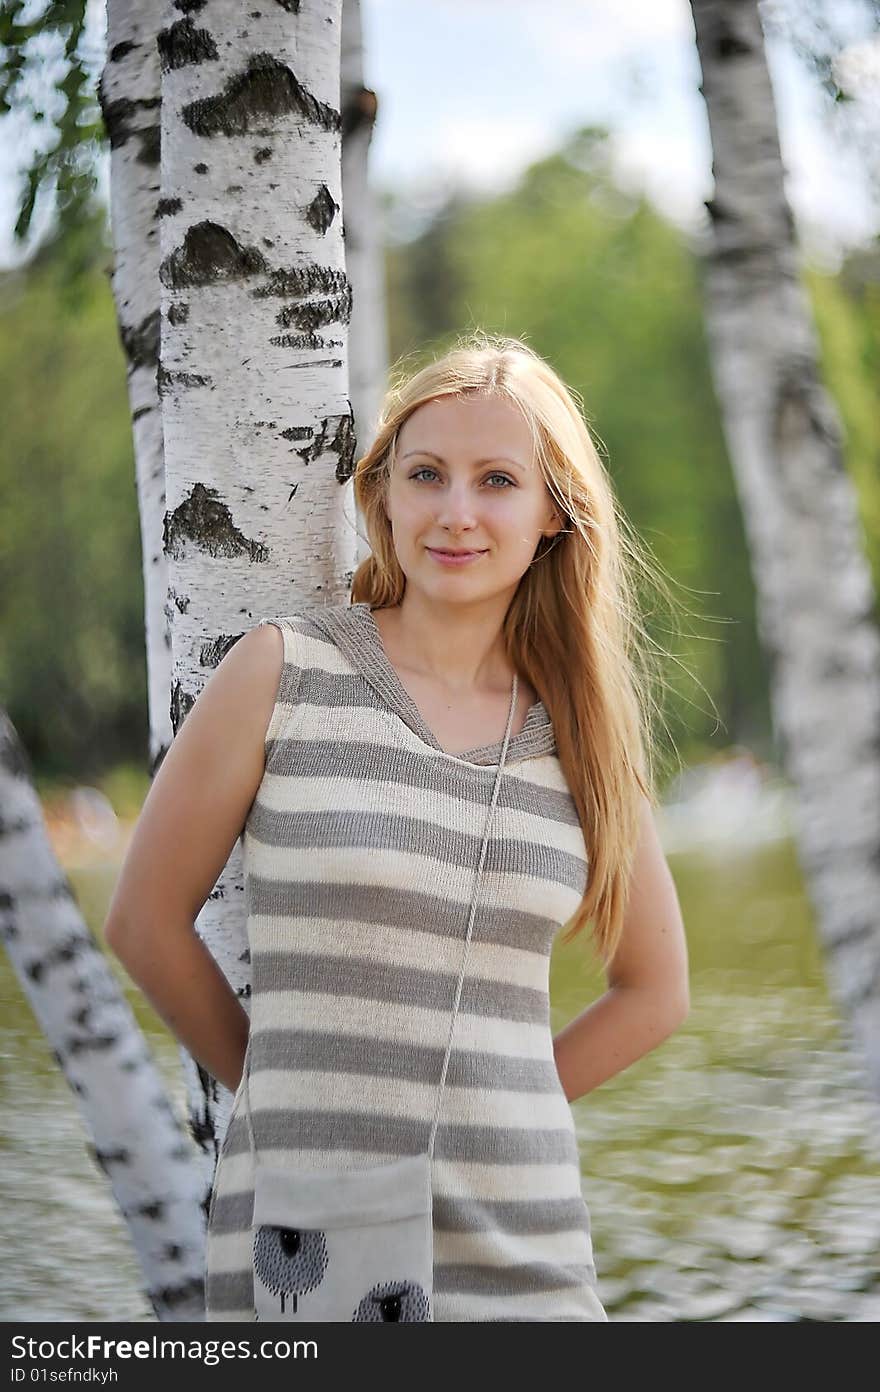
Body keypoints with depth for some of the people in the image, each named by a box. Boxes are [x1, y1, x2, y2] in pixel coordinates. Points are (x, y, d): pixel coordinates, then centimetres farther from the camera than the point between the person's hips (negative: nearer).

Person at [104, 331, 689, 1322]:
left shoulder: (580, 729, 6)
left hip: (526, 1243, 3)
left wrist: (477, 1112, 8)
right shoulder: (283, 670, -3)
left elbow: (655, 991, 16)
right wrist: (297, 1095, 9)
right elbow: (145, 921, 3)